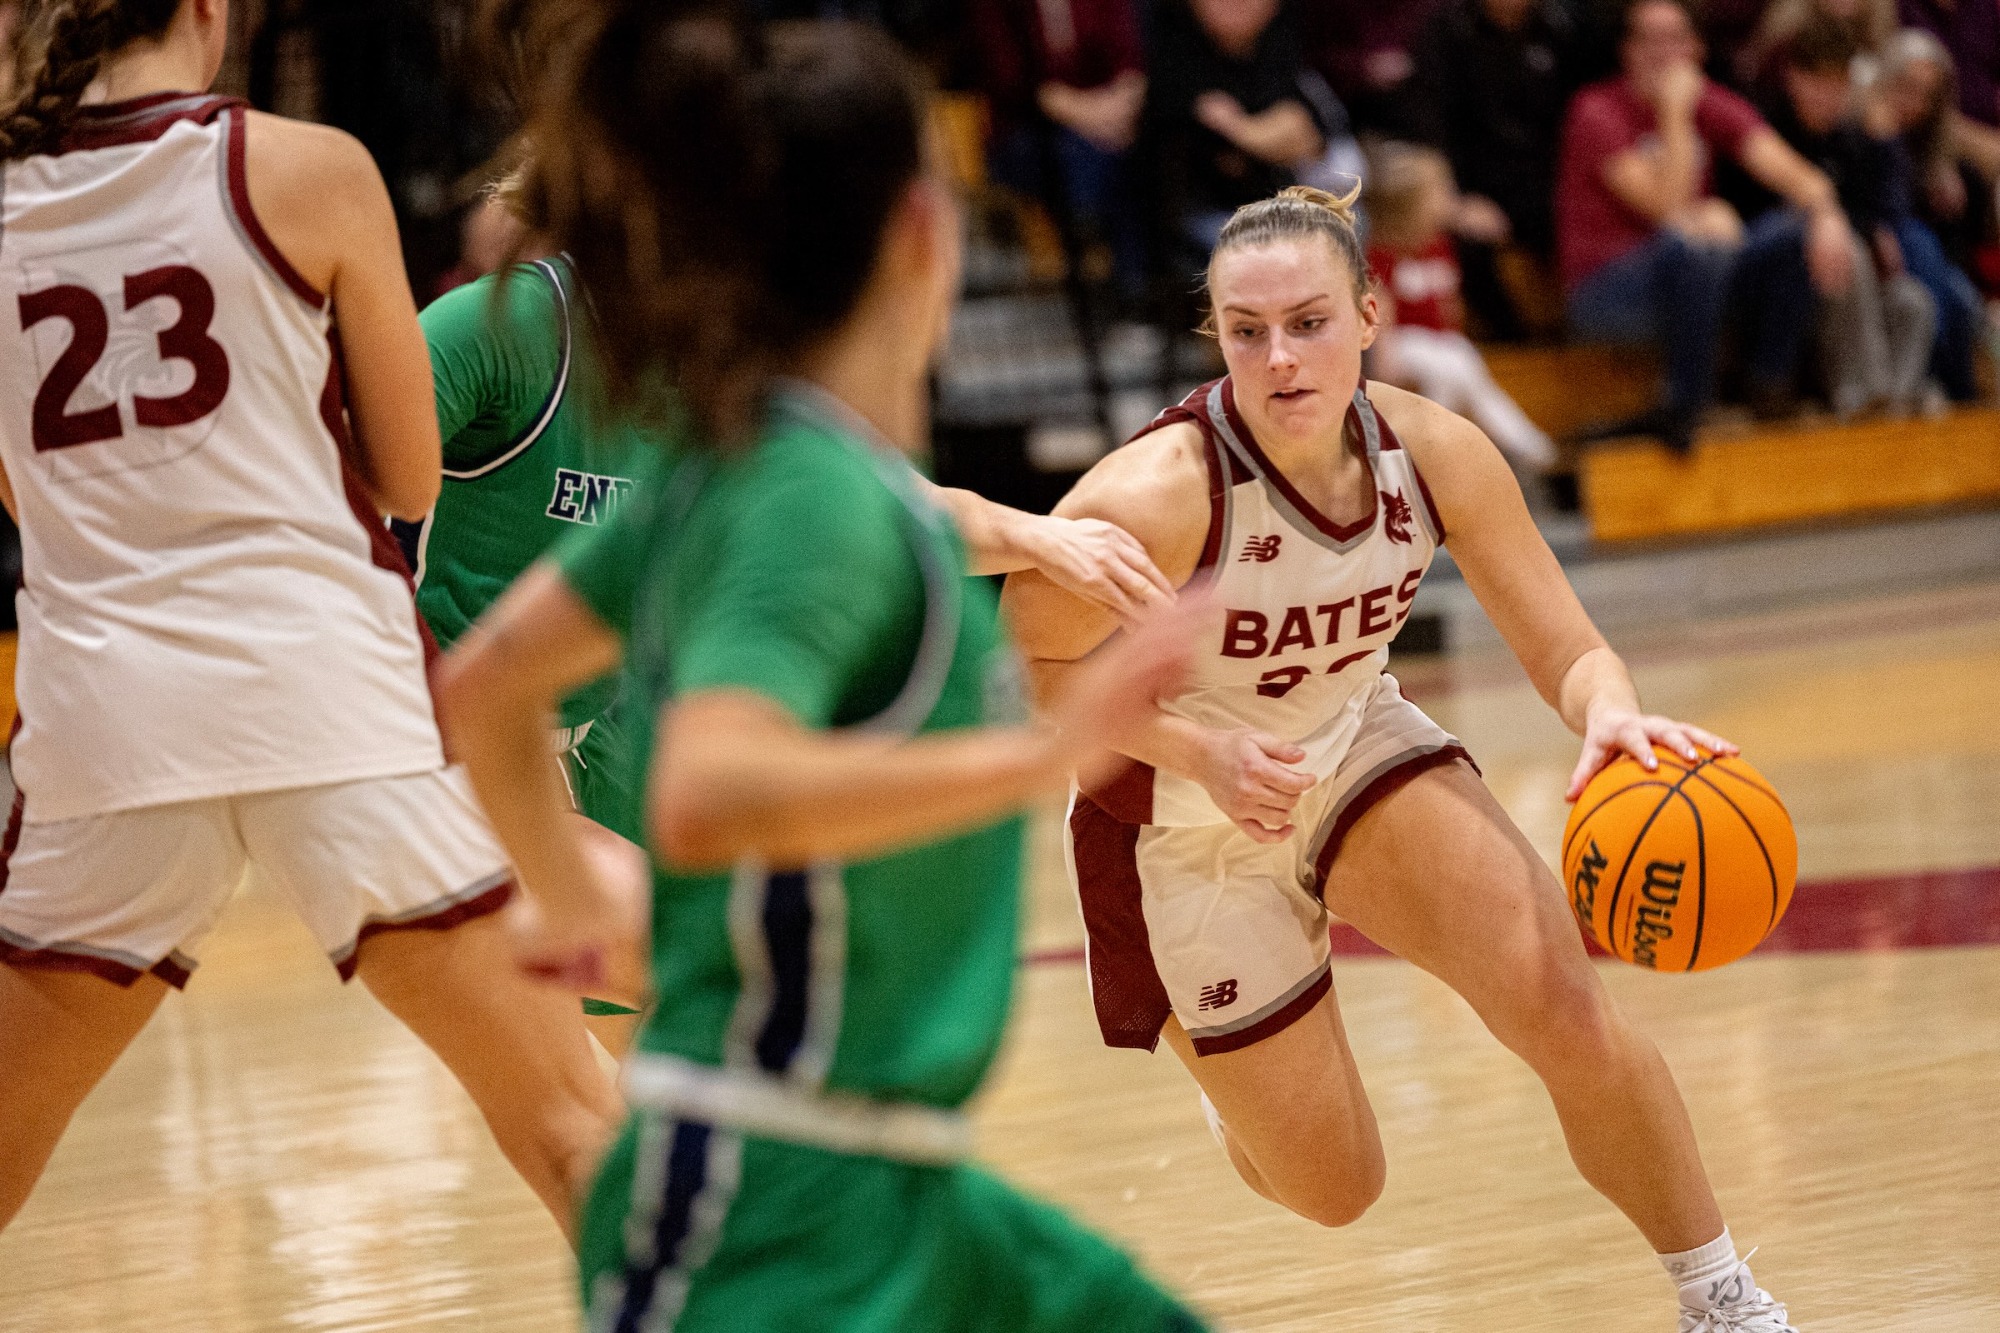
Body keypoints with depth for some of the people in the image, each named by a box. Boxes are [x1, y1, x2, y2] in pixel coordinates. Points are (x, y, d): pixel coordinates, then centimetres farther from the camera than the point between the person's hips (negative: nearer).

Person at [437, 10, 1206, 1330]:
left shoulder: (720, 465, 9)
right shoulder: (827, 497, -17)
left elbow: (485, 681, 20)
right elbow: (707, 794, -34)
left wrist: (582, 897, 32)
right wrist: (1046, 747, -32)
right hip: (769, 1222, -10)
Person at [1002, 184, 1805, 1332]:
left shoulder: (1434, 453, -18)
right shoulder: (1160, 496, -32)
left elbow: (1569, 652, -14)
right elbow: (1020, 665, -20)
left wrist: (1613, 713, -38)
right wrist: (1199, 748, -32)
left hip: (1355, 746, 3)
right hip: (1189, 828, -3)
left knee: (1565, 1010, -20)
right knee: (1333, 1193, 5)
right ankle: (1222, 1062, 43)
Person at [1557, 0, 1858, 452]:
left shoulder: (1711, 105, 5)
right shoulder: (1599, 112, -12)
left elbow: (1794, 174, -8)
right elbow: (1666, 207, -22)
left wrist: (1827, 217, -28)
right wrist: (1675, 112, -20)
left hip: (1696, 278, 6)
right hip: (1604, 291, -6)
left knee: (1794, 232, -13)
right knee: (1690, 245, -37)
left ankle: (1767, 393, -7)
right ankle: (1685, 411, -26)